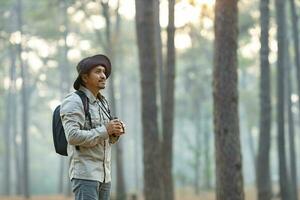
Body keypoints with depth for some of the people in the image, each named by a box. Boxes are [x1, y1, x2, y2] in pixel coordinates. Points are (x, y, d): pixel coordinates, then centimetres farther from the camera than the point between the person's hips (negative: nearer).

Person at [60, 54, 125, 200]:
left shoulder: (101, 102, 16)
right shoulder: (73, 102, -10)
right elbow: (73, 136, -22)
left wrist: (115, 132, -2)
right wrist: (105, 130, -19)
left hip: (103, 174, 9)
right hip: (84, 173, -8)